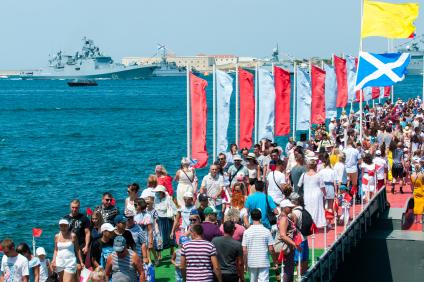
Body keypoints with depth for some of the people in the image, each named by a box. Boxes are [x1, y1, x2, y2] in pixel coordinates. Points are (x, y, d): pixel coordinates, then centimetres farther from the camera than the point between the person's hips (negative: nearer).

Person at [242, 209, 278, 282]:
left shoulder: (247, 232, -4)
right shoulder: (266, 231, -7)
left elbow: (244, 250, -4)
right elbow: (271, 249, -6)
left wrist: (245, 263, 7)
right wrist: (275, 261, 6)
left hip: (251, 263, 2)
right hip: (264, 262, -2)